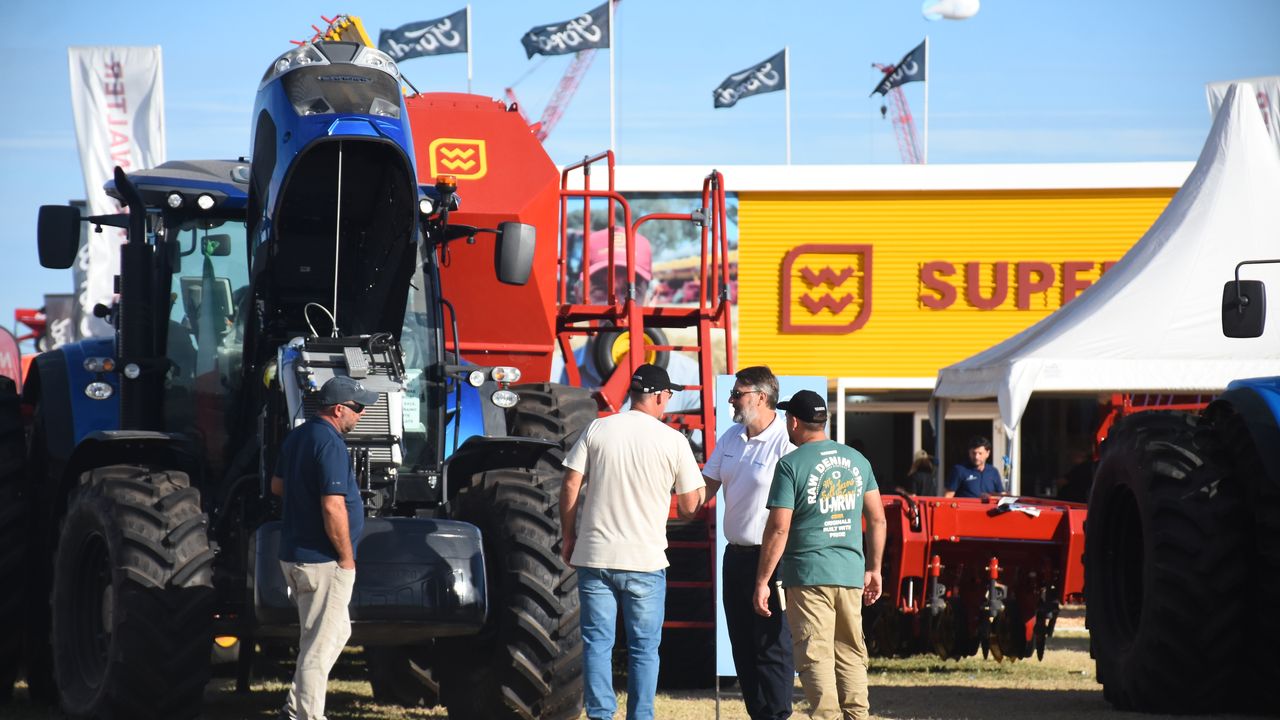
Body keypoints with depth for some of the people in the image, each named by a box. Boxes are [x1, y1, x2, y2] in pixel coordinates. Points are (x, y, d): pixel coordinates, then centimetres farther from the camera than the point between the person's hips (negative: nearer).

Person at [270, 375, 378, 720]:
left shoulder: (297, 436, 9)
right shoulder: (330, 445, -21)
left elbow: (277, 485, 22)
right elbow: (333, 508, -25)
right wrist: (347, 558, -16)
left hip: (294, 555, 10)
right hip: (322, 562, -10)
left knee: (337, 631, 20)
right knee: (321, 644, -2)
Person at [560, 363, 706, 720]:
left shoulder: (596, 430, 2)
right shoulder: (672, 440, -3)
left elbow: (570, 486, 1)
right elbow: (689, 506, 1)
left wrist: (569, 537, 12)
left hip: (595, 557, 2)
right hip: (645, 561, -1)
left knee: (597, 643, 6)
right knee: (644, 648, 7)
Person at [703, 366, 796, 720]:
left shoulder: (787, 442, -15)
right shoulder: (731, 437, 11)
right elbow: (707, 486, 18)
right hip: (736, 554, 8)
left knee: (772, 646, -5)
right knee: (742, 644, 11)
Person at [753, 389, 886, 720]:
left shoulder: (791, 465, -7)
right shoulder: (857, 460, 10)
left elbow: (778, 529, -11)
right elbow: (877, 520, 12)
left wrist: (762, 582, -6)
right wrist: (874, 569, 21)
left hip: (808, 573, -5)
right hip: (851, 572, 5)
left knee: (815, 655, -5)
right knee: (851, 653, 13)